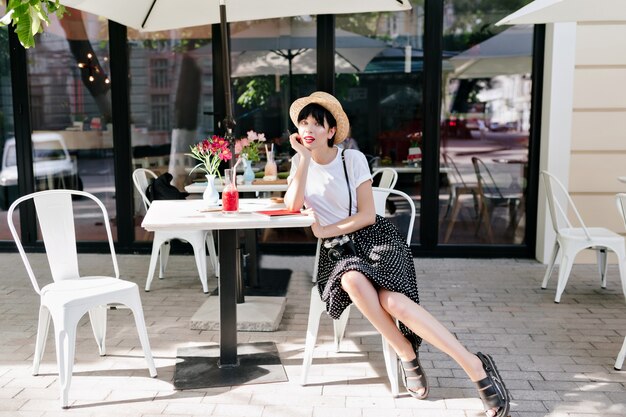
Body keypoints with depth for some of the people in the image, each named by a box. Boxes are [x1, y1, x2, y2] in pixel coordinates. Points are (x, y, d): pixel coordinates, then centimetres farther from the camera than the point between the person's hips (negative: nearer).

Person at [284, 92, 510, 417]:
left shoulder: (353, 158, -4)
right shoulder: (299, 161, 6)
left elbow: (367, 215, -7)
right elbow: (293, 207, -11)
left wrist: (325, 230, -12)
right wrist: (304, 159, -14)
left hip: (373, 237, -2)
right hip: (337, 248, 2)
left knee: (393, 302, -29)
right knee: (353, 282, -35)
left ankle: (476, 366, -20)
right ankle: (408, 357, -15)